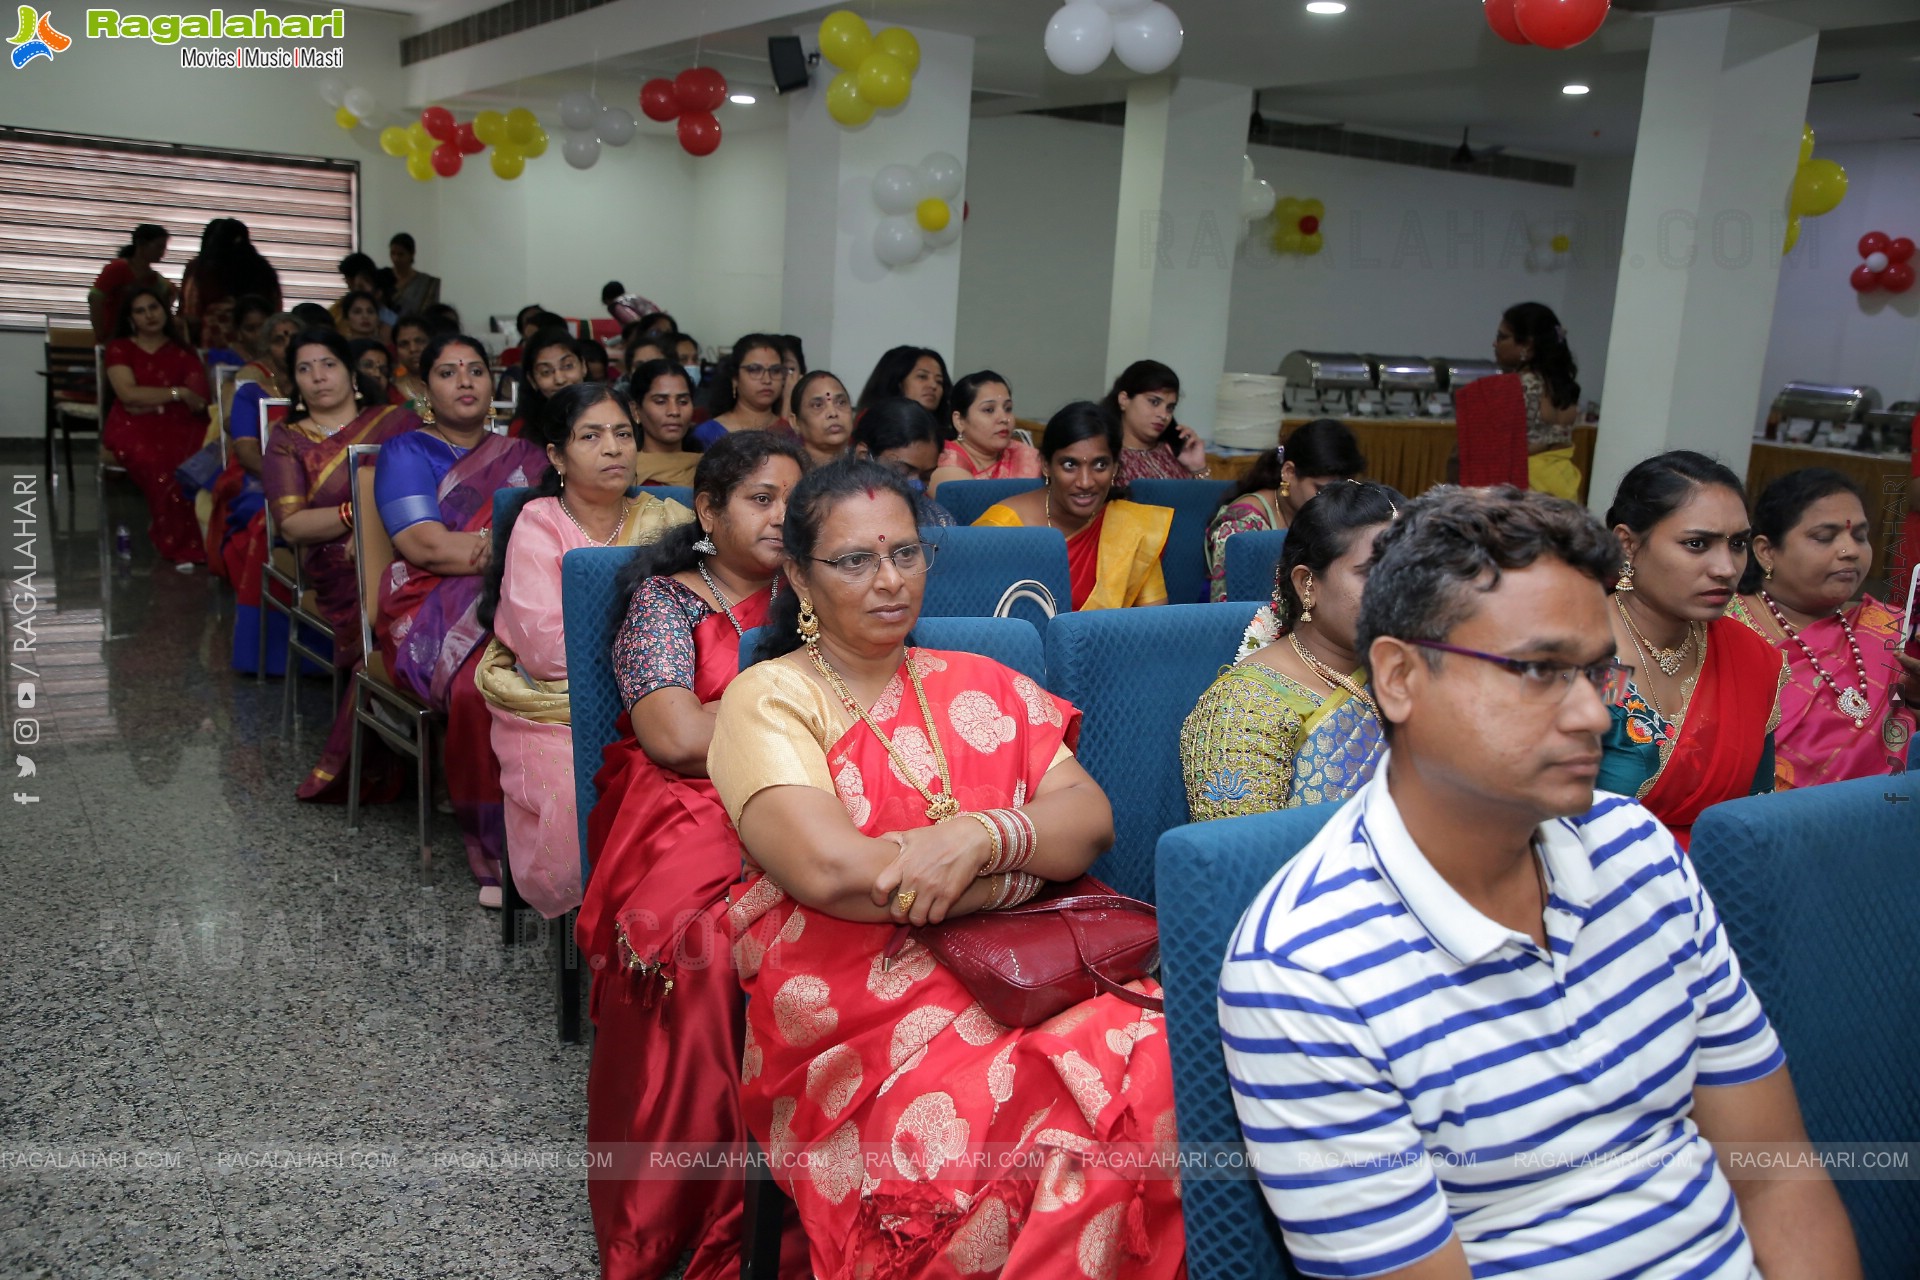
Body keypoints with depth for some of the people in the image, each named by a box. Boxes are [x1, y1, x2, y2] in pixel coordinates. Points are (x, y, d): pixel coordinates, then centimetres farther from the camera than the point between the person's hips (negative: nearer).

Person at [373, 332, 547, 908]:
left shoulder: (525, 455, 25)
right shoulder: (408, 452, 14)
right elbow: (425, 544, -4)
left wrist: (472, 548, -10)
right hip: (436, 609, -3)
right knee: (481, 683, -37)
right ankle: (495, 845, -23)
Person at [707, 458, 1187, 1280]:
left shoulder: (980, 686, 19)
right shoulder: (768, 699, 3)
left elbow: (1091, 818, 6)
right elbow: (831, 871, -13)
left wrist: (984, 837, -16)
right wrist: (1033, 860, -4)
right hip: (858, 1008, -4)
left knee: (1164, 1060, -25)